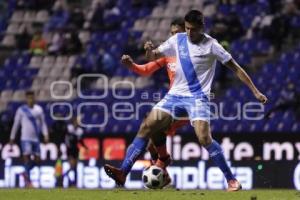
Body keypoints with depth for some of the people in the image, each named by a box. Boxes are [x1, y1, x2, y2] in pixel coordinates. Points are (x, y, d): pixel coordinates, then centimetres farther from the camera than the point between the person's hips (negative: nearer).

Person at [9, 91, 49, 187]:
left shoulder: (39, 109, 9)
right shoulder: (21, 110, 0)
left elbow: (43, 123, 15)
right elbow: (16, 124, 6)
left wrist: (45, 134, 0)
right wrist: (12, 138, 7)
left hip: (36, 138, 4)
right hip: (25, 138, -4)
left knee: (37, 160, 4)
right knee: (27, 157, -15)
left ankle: (26, 173, 29)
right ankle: (28, 180, -11)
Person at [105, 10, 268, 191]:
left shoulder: (211, 45, -8)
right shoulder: (178, 39, 4)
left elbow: (235, 68, -4)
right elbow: (154, 56, 13)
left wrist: (255, 91, -6)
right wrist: (149, 50, -13)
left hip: (197, 97, -5)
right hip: (175, 94, 5)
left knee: (204, 138, -23)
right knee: (147, 127, -9)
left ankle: (232, 180, -12)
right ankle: (123, 173, -11)